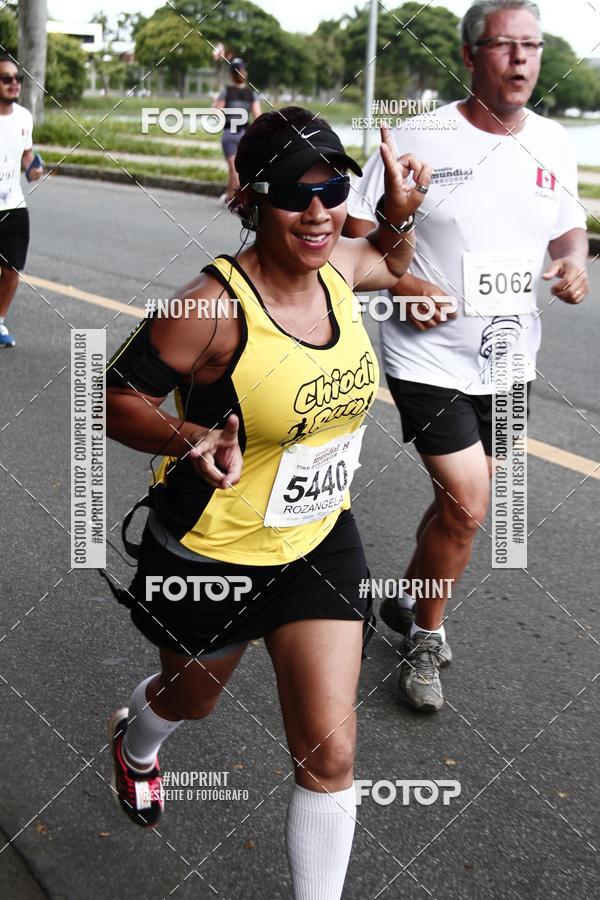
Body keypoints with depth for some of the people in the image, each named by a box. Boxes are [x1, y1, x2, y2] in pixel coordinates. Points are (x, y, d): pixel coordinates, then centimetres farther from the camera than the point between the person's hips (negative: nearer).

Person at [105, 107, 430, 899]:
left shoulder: (335, 268, -7)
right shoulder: (217, 305, -27)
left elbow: (389, 264, 19)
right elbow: (119, 400, -18)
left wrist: (400, 210, -2)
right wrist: (194, 437, -36)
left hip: (320, 543, 4)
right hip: (211, 553, -4)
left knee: (330, 752, -1)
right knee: (192, 696, 26)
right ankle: (134, 740, 65)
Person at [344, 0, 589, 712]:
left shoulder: (553, 144, 4)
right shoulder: (421, 139, -11)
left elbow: (569, 225, 18)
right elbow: (356, 229, -6)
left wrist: (574, 260, -4)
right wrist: (402, 283, -22)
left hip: (507, 359, 6)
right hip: (429, 356, -5)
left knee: (462, 500, 16)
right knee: (467, 505, -11)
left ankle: (408, 603, 41)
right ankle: (425, 636, 14)